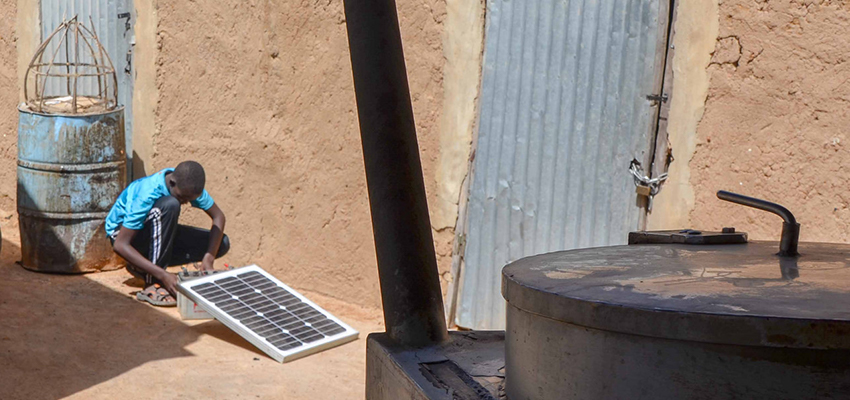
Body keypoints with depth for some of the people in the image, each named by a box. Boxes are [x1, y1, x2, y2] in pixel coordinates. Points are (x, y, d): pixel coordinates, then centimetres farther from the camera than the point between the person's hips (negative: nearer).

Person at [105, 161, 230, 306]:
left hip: (157, 232, 7)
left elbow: (218, 216, -11)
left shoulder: (187, 186, -18)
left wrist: (208, 259, -26)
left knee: (222, 243, -12)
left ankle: (142, 267, -5)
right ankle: (153, 284, -31)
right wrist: (162, 274, -42)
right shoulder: (147, 195, -34)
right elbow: (120, 245, -36)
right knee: (170, 205, -37)